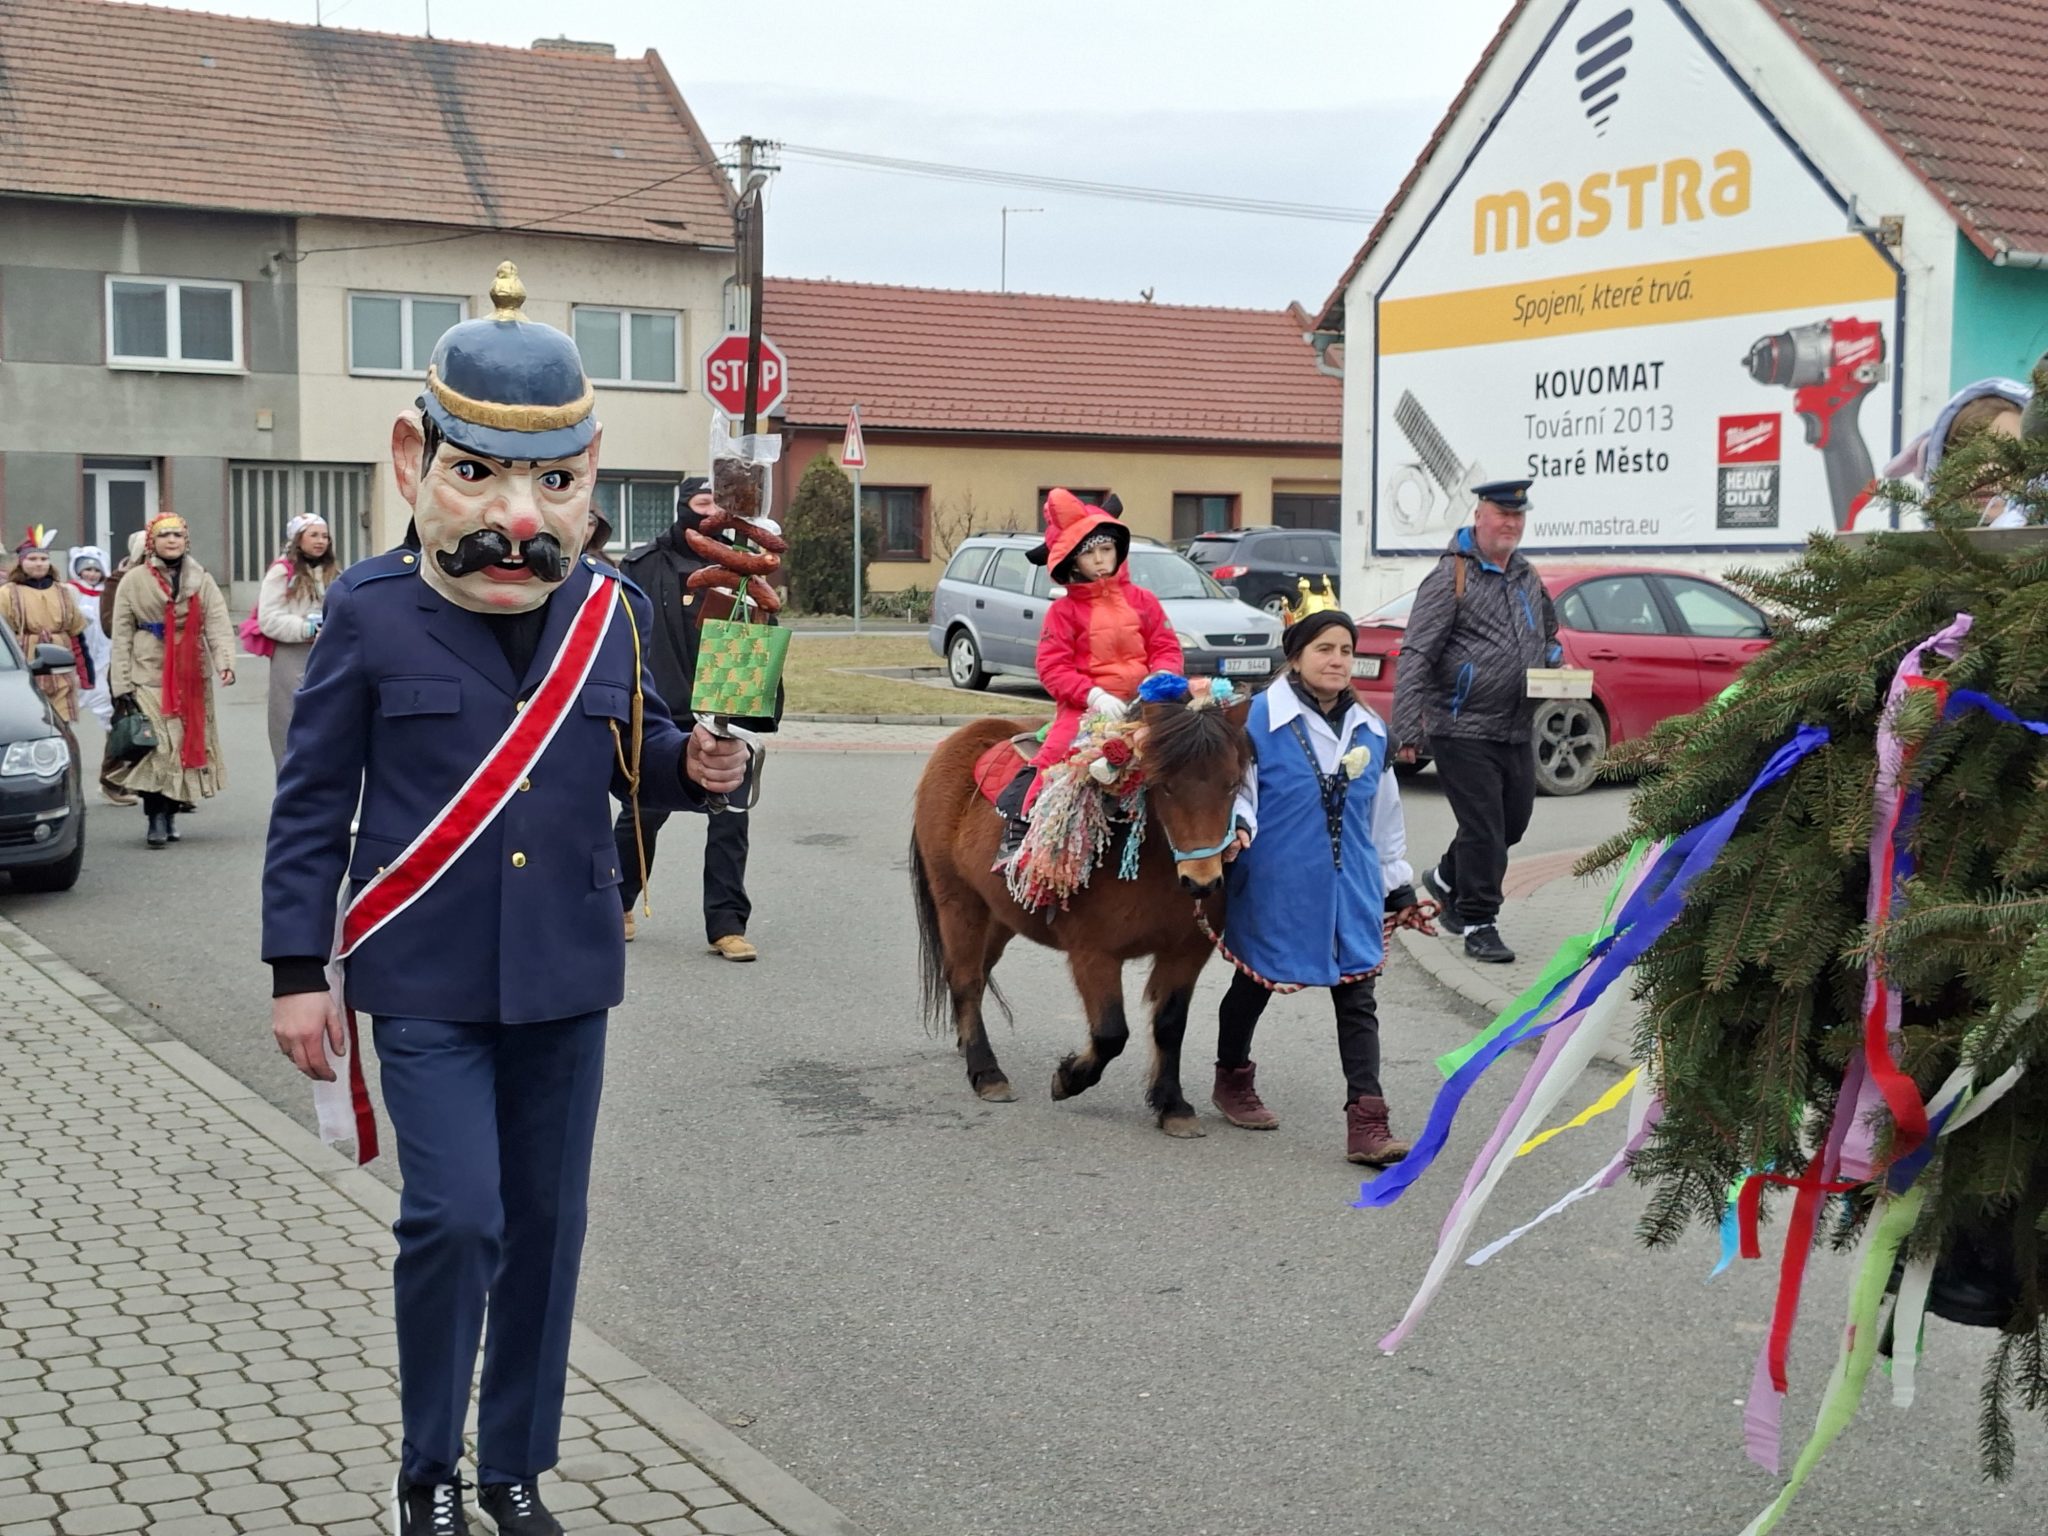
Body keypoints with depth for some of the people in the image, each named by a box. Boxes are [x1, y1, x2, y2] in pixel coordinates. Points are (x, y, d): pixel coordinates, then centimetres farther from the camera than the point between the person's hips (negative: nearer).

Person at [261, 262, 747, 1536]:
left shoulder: (610, 611, 0)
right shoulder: (370, 615, -8)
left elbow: (635, 754, 12)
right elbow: (312, 801, -3)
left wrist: (695, 765, -11)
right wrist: (298, 972, -4)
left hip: (566, 968, 3)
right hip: (427, 975, -3)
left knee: (547, 1219, 11)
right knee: (455, 1216, -8)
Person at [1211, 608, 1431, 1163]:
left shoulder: (1370, 731, 9)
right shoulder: (1260, 718, -8)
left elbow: (1385, 819, 16)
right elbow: (1237, 786, -9)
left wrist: (1401, 889, 19)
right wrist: (1235, 829, -31)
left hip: (1351, 889, 4)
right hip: (1275, 884, -4)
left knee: (1357, 998, -2)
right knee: (1256, 984, 14)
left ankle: (1367, 1122, -3)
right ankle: (1232, 1077, 39)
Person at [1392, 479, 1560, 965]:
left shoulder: (1527, 578, 14)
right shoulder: (1451, 578, -9)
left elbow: (1549, 636, 32)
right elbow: (1416, 657, -15)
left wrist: (1553, 664, 8)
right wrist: (1407, 729, -22)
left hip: (1516, 729, 7)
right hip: (1464, 729, -7)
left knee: (1515, 820, 15)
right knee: (1483, 828, -5)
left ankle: (1448, 878, 39)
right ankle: (1477, 924, 9)